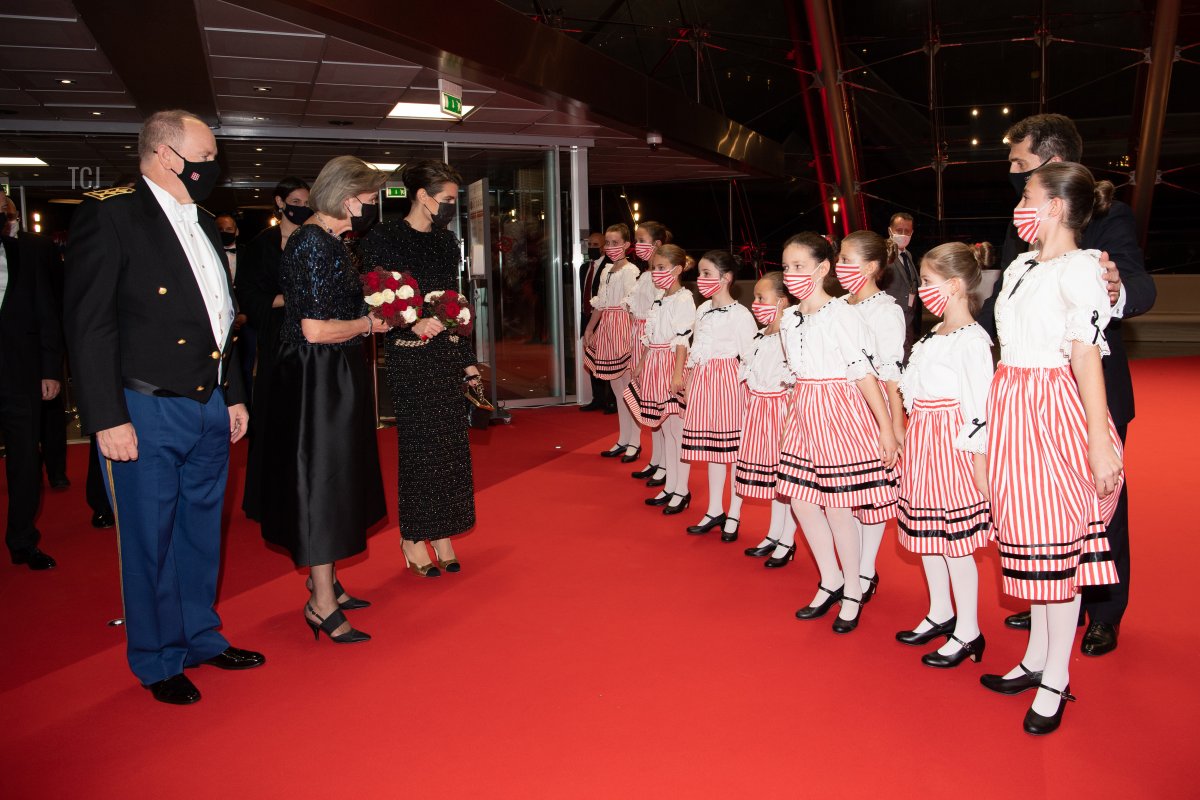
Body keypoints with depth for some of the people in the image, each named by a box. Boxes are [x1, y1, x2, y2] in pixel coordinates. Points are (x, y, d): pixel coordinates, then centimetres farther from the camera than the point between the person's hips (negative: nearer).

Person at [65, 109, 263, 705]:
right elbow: (89, 325, -14)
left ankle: (202, 638, 33)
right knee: (150, 541, 5)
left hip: (208, 411, 7)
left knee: (201, 532, 17)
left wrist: (233, 396, 18)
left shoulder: (204, 226, 14)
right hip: (146, 415, -7)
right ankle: (159, 662, 22)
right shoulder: (109, 213, -9)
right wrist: (108, 418, -17)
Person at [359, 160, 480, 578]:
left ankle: (442, 535, 18)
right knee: (419, 445, 0)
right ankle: (413, 538, 15)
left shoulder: (446, 240, 12)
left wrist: (468, 360, 13)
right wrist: (412, 324, -23)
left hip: (447, 354, 6)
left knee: (451, 444, 6)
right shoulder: (384, 237, -6)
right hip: (409, 357, -6)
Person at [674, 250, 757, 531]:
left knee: (733, 448, -1)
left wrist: (748, 392, -11)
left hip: (727, 382, -7)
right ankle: (715, 511, 20)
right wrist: (688, 385, 16)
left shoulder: (740, 314, -9)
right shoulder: (702, 310, 12)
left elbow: (750, 359, -9)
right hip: (701, 381, 7)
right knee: (711, 447, 11)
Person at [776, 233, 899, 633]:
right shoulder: (790, 319, 8)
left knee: (837, 505, -1)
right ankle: (830, 581, 28)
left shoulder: (843, 316, -14)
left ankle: (853, 592, 20)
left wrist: (886, 428, -15)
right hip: (805, 415, 8)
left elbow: (865, 374, -16)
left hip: (840, 414, -7)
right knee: (800, 499, 10)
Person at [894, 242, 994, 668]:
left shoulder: (971, 341, -15)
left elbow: (980, 412, -18)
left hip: (951, 448, -9)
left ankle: (968, 633, 14)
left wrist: (982, 473, -18)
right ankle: (940, 615, 33)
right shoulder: (931, 336, 11)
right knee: (925, 535, 16)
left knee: (954, 540, 0)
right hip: (921, 442, 9)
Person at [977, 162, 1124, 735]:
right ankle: (1035, 660, 27)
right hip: (1012, 411, 8)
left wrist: (1099, 443, -18)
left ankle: (1056, 680, 14)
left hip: (1055, 415, -8)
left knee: (1057, 543, 0)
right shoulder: (1020, 268, 13)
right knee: (1027, 537, 14)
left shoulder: (1079, 268, -10)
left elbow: (1086, 355, -16)